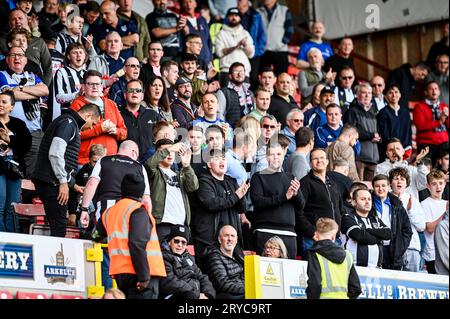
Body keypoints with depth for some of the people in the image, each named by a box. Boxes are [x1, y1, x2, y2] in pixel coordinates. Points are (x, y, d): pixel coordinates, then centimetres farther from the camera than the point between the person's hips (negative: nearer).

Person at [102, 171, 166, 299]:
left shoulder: (110, 212, 18)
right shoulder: (138, 210, -7)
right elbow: (137, 244, -17)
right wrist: (144, 276, -18)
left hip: (120, 272, 8)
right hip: (140, 272, -8)